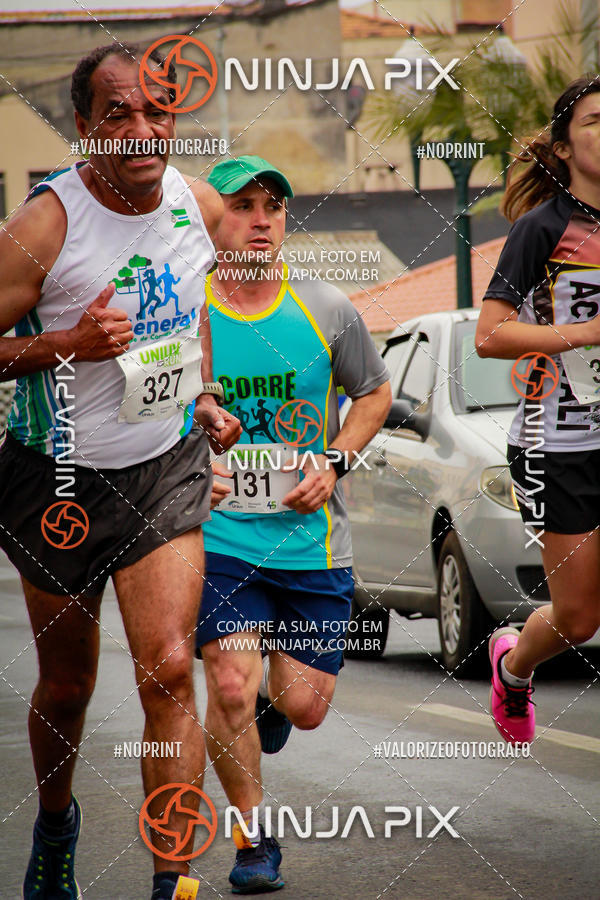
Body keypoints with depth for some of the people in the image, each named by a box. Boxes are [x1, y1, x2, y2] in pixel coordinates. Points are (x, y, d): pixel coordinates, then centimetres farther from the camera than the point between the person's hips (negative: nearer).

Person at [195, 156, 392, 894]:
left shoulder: (328, 312, -1)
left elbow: (374, 394, 13)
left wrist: (333, 462, -2)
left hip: (311, 537, 2)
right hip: (216, 534, -2)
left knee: (305, 706, 2)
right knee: (230, 688, -16)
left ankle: (271, 698, 42)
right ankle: (253, 838, 6)